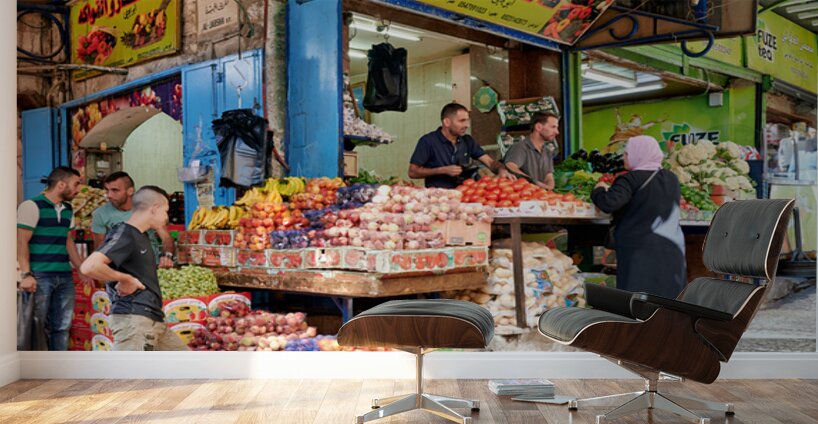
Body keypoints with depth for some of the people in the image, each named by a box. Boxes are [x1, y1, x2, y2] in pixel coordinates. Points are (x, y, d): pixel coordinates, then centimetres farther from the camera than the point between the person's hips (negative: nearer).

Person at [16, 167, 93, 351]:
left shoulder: (67, 209, 15)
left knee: (62, 327, 8)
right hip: (40, 277, -7)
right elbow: (22, 242, -11)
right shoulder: (32, 206, -7)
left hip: (65, 277, 7)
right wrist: (26, 274, -19)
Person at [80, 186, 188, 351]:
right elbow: (89, 266, -27)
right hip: (133, 320, -10)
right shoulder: (124, 234, -13)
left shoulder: (141, 236, 16)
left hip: (153, 319, 10)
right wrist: (126, 279, -16)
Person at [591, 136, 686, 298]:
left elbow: (609, 203, -24)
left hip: (640, 249, -6)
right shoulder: (671, 178, 10)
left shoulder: (631, 179, -12)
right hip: (671, 250, 6)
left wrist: (598, 190, -5)